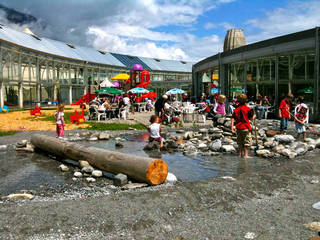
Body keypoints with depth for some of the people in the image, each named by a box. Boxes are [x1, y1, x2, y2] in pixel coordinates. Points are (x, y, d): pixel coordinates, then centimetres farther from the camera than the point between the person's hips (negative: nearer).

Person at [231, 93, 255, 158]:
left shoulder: (236, 109, 4)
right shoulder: (248, 109, -8)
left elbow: (233, 118, -1)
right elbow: (251, 118, -1)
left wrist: (232, 126, -1)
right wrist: (254, 116, 20)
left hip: (238, 128, 5)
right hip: (245, 128, -5)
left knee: (240, 142, 15)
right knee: (247, 142, 3)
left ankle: (240, 154, 20)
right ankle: (246, 155, 1)